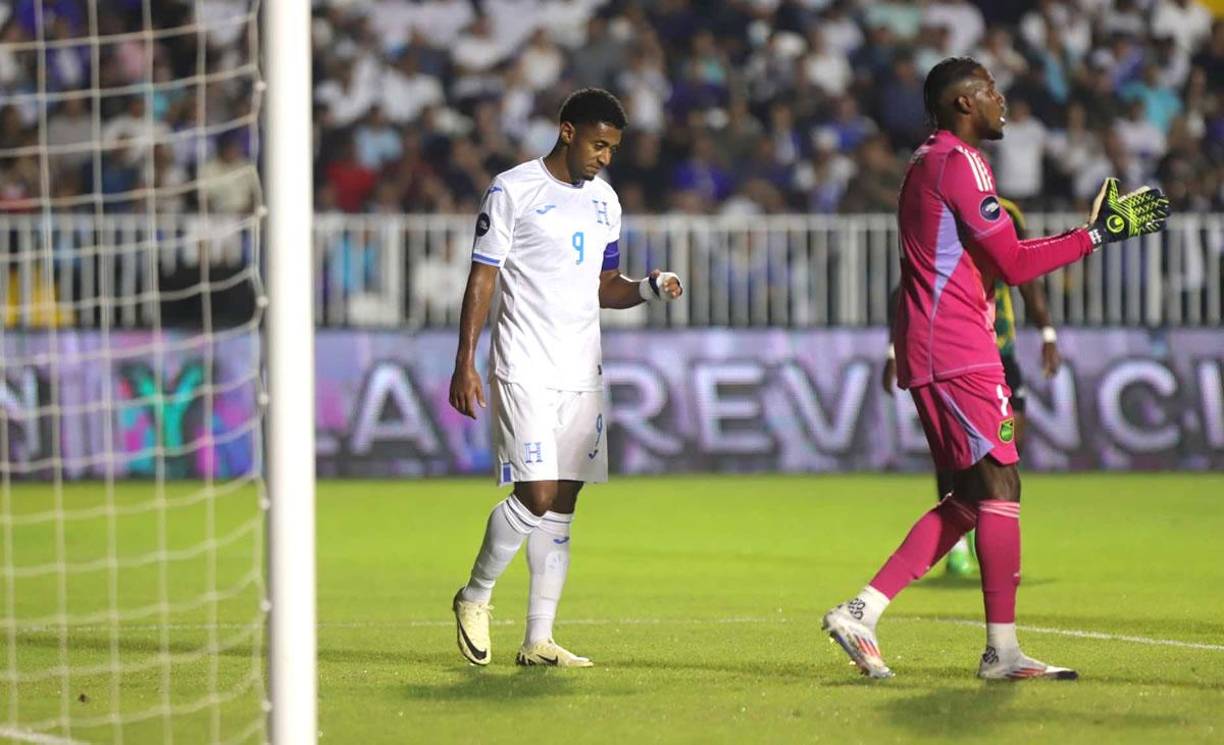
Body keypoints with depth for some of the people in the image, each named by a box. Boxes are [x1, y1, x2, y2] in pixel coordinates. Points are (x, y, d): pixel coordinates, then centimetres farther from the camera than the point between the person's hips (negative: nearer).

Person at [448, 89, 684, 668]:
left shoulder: (604, 201, 15)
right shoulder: (514, 190, -4)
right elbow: (481, 279, -5)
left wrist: (649, 289, 2)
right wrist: (464, 365, -10)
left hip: (583, 375, 6)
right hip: (524, 373, -6)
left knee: (562, 506, 3)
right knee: (536, 496, -14)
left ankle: (538, 640, 6)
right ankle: (475, 598, 8)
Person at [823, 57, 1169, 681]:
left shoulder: (929, 162, 21)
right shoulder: (959, 162, -11)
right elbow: (1015, 264, -14)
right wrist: (1096, 235, -9)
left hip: (935, 350, 10)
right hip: (958, 354, -10)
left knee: (970, 499, 10)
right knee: (1000, 488, -9)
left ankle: (861, 611, 5)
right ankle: (1002, 650, -8)